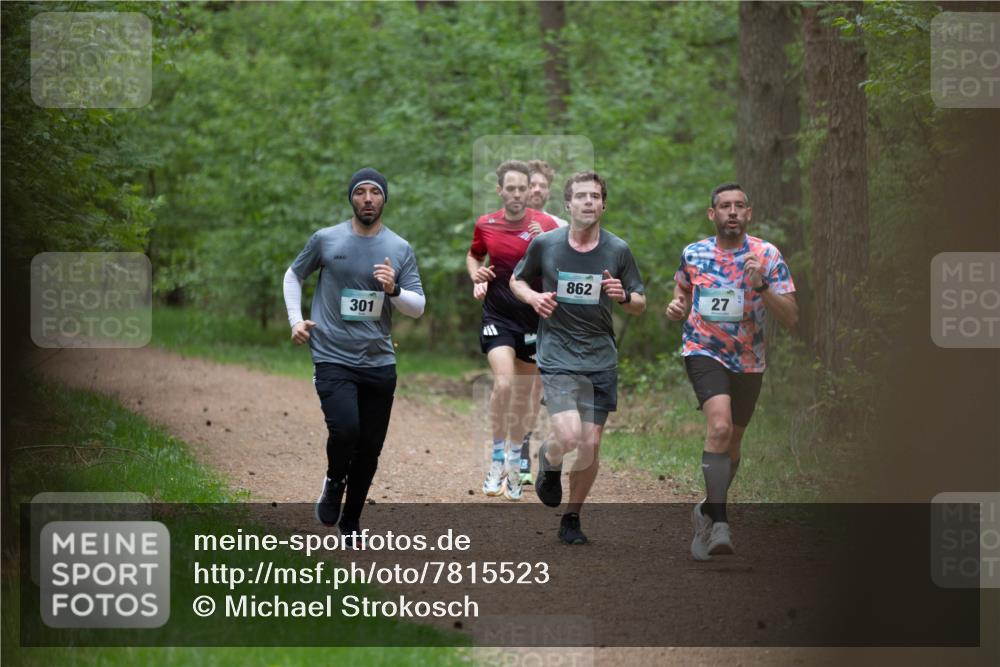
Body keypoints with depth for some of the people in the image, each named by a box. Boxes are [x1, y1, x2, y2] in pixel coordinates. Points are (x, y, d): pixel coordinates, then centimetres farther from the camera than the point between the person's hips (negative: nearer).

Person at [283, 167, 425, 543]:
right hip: (333, 358, -3)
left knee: (370, 447, 7)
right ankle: (334, 481, 8)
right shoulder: (326, 240, 1)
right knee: (345, 430, -24)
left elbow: (418, 307, 3)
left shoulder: (400, 250, 4)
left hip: (379, 363, 3)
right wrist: (295, 319, 4)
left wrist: (394, 290, -17)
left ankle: (351, 522, 25)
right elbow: (293, 275, 16)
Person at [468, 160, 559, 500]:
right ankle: (497, 460, -8)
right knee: (503, 383, -22)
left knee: (522, 396, 10)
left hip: (533, 318, 0)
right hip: (498, 316, 0)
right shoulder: (485, 225, -1)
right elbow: (473, 256, 19)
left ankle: (514, 465, 26)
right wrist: (476, 275, -3)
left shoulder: (546, 225, -7)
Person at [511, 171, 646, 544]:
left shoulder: (618, 250, 1)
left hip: (602, 361, 2)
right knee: (568, 437, -20)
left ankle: (572, 518, 23)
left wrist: (623, 296, -14)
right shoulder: (545, 244, -2)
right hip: (557, 357, -2)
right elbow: (517, 280, 15)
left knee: (590, 446, 2)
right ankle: (549, 461, 17)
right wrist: (533, 297, -7)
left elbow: (640, 305, 9)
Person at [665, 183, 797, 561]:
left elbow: (790, 317, -11)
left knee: (732, 442, 14)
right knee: (720, 426, -25)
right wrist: (676, 307, -5)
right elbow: (683, 291, 18)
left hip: (748, 361, 2)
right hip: (704, 351, -2)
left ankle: (708, 510, 38)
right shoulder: (693, 254, -1)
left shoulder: (767, 256, -7)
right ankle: (718, 523, -26)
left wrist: (760, 287, -27)